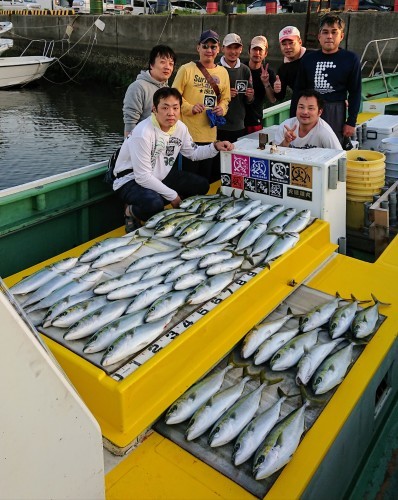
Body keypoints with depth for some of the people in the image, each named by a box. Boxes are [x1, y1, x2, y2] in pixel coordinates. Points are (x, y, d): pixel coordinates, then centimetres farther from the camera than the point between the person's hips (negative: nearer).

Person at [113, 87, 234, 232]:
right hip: (132, 180, -8)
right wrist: (172, 195, -20)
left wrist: (215, 147, -6)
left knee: (201, 185, 1)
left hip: (161, 176, 8)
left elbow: (193, 153, 12)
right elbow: (143, 177, -27)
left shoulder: (180, 127, -6)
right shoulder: (143, 133, -28)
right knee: (154, 204, -38)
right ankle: (131, 212, -3)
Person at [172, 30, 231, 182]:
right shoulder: (186, 69, -3)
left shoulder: (222, 72, 11)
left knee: (206, 177, 13)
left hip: (210, 134, 5)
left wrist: (222, 108, -2)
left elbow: (225, 98, 19)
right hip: (188, 133, -4)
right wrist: (190, 107, -17)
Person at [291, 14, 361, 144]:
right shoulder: (308, 59, 7)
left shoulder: (350, 59, 1)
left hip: (336, 113, -2)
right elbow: (298, 90, 12)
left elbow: (355, 92, 4)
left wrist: (351, 122, 0)